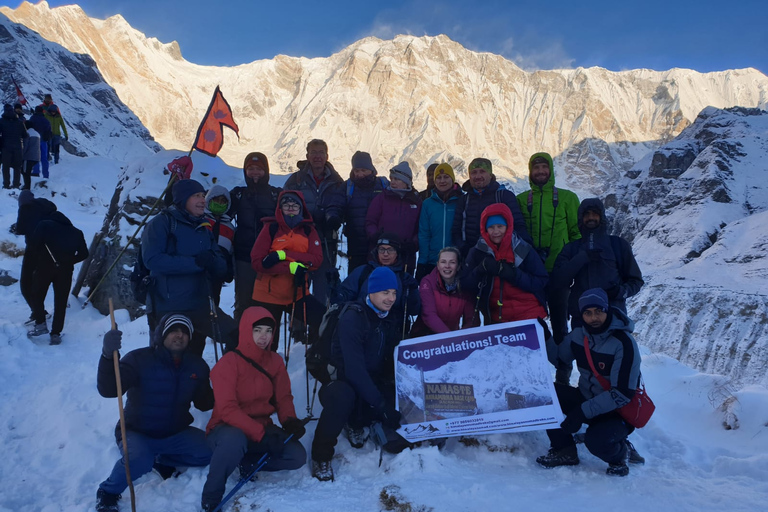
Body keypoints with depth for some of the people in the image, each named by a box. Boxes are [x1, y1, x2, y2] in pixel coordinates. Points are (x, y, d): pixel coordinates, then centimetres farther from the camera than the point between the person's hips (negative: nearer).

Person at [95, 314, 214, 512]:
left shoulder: (196, 365, -3)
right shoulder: (139, 359, -16)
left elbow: (204, 403, 5)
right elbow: (108, 390, -29)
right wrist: (108, 355, -47)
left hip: (175, 434, 4)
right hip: (137, 433, -4)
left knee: (211, 450, -19)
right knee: (139, 460, -36)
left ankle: (161, 460, 8)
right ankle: (108, 492, -2)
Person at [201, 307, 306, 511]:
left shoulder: (276, 361, 1)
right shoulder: (228, 363, -16)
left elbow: (283, 397, 6)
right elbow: (227, 410, -23)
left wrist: (290, 420, -16)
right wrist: (261, 434, -31)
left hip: (262, 428, 5)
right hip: (228, 429, -5)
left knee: (297, 456, -18)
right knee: (234, 440, -41)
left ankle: (248, 462, 6)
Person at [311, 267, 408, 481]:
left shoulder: (389, 320, 6)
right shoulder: (353, 318, -18)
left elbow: (392, 362, 6)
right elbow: (354, 368, -27)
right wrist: (380, 402, -31)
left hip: (373, 384, 7)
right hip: (343, 382, -6)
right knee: (342, 395, -39)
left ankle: (356, 422, 13)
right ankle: (321, 455, -16)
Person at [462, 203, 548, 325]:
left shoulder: (523, 249, -4)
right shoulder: (478, 252, -1)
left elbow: (541, 282, -6)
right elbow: (465, 285, -3)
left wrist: (513, 274, -20)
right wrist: (481, 269, -20)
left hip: (529, 315, -1)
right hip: (496, 319, 1)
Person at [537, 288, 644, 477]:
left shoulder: (623, 342, -22)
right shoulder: (578, 334, -4)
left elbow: (623, 394, -25)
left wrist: (583, 412, -31)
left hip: (618, 411, -5)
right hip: (586, 399, 6)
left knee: (595, 441, -34)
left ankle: (621, 452, 4)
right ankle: (565, 451, -1)